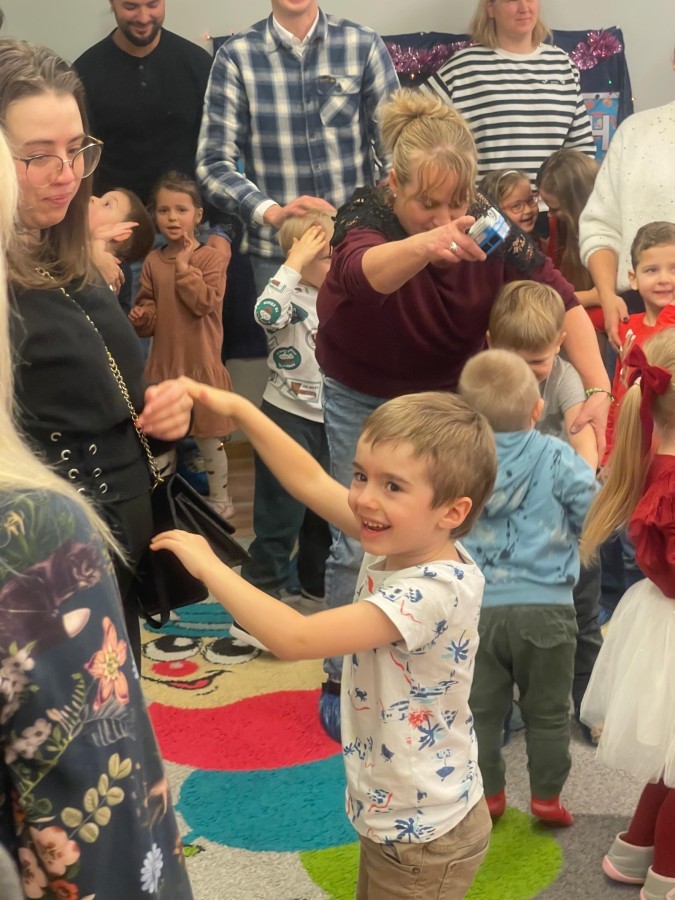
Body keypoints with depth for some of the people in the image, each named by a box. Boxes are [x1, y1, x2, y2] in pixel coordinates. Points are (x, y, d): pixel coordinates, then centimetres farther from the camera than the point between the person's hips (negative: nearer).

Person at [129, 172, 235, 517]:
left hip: (201, 364, -4)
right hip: (163, 364, 4)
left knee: (209, 438, 6)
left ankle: (219, 498, 21)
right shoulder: (152, 262, 3)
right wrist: (141, 317, -14)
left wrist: (184, 266, -20)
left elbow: (204, 302, -20)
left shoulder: (209, 258, -8)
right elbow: (148, 309, 8)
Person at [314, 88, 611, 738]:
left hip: (449, 391, 2)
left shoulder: (485, 224, -19)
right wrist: (426, 244, -73)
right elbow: (365, 271, -52)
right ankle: (341, 679, 17)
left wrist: (598, 387, -34)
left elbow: (558, 299, -20)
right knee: (360, 542, -3)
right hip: (363, 397, -2)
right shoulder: (365, 217, -28)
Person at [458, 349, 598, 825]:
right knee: (548, 711, 15)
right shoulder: (558, 459, -12)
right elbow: (595, 518, -7)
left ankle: (488, 793, 24)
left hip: (476, 608, 1)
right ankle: (547, 797, 22)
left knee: (481, 709, 16)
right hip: (545, 609, -1)